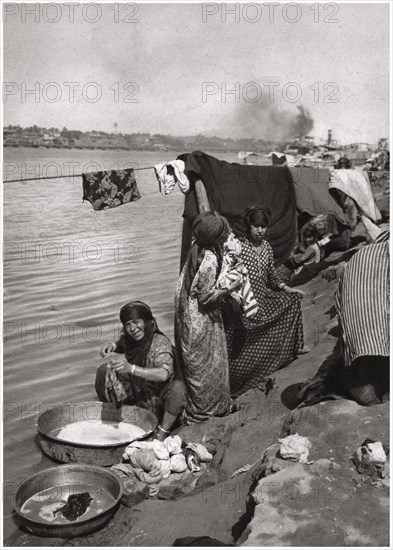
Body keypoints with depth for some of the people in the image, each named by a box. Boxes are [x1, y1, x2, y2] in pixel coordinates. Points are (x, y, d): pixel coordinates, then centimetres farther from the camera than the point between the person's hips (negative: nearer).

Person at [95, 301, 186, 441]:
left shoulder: (160, 342, -26)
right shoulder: (129, 339, -7)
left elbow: (164, 374, -43)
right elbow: (123, 344, 19)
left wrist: (131, 368, -54)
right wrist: (113, 345, -6)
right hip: (137, 394, 7)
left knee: (177, 387, -39)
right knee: (104, 370, 1)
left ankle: (162, 434, -23)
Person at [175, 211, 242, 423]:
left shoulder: (199, 247, -1)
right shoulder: (209, 260, -29)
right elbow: (206, 296, -22)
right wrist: (231, 287, -16)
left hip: (190, 314, 9)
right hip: (201, 319, -9)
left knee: (206, 361, 22)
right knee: (203, 364, 7)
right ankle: (200, 411, 23)